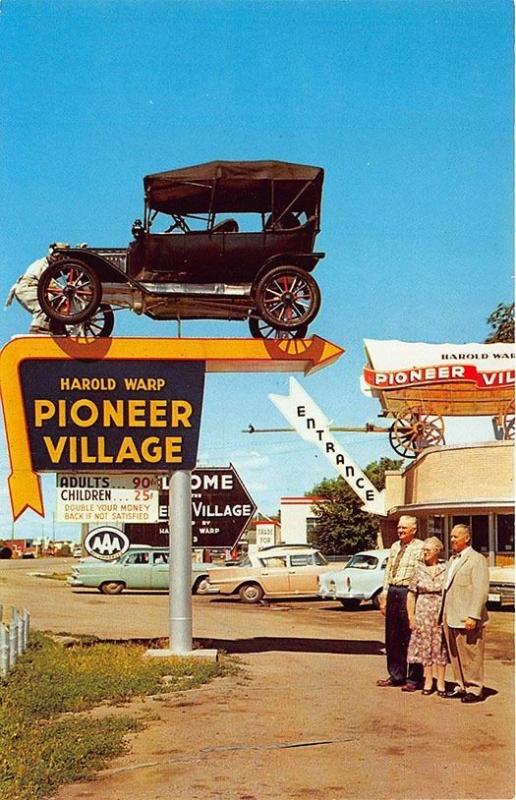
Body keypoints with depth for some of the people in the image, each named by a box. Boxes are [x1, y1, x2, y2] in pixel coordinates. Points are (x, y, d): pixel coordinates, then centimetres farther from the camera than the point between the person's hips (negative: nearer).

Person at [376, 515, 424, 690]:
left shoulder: (420, 548, -5)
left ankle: (413, 679, 6)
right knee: (392, 637, 12)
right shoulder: (394, 547, 16)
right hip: (393, 592, 7)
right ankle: (396, 675, 23)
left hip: (409, 593, -7)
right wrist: (384, 597, 16)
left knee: (410, 638, -2)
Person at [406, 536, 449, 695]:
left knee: (440, 647, 3)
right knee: (425, 646, 5)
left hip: (441, 614, -2)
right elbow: (411, 595, 6)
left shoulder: (446, 570, -1)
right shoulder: (419, 569, 5)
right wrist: (411, 617, 1)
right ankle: (428, 681, 15)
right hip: (422, 613, 2)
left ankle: (440, 682, 11)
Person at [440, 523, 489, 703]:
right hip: (450, 618, 8)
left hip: (466, 619, -8)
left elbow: (481, 591, -15)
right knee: (455, 655, 13)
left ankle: (474, 689, 7)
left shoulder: (477, 559, -8)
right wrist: (444, 614, 16)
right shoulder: (453, 559, 18)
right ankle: (461, 686, 23)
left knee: (471, 656, -1)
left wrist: (473, 616, -21)